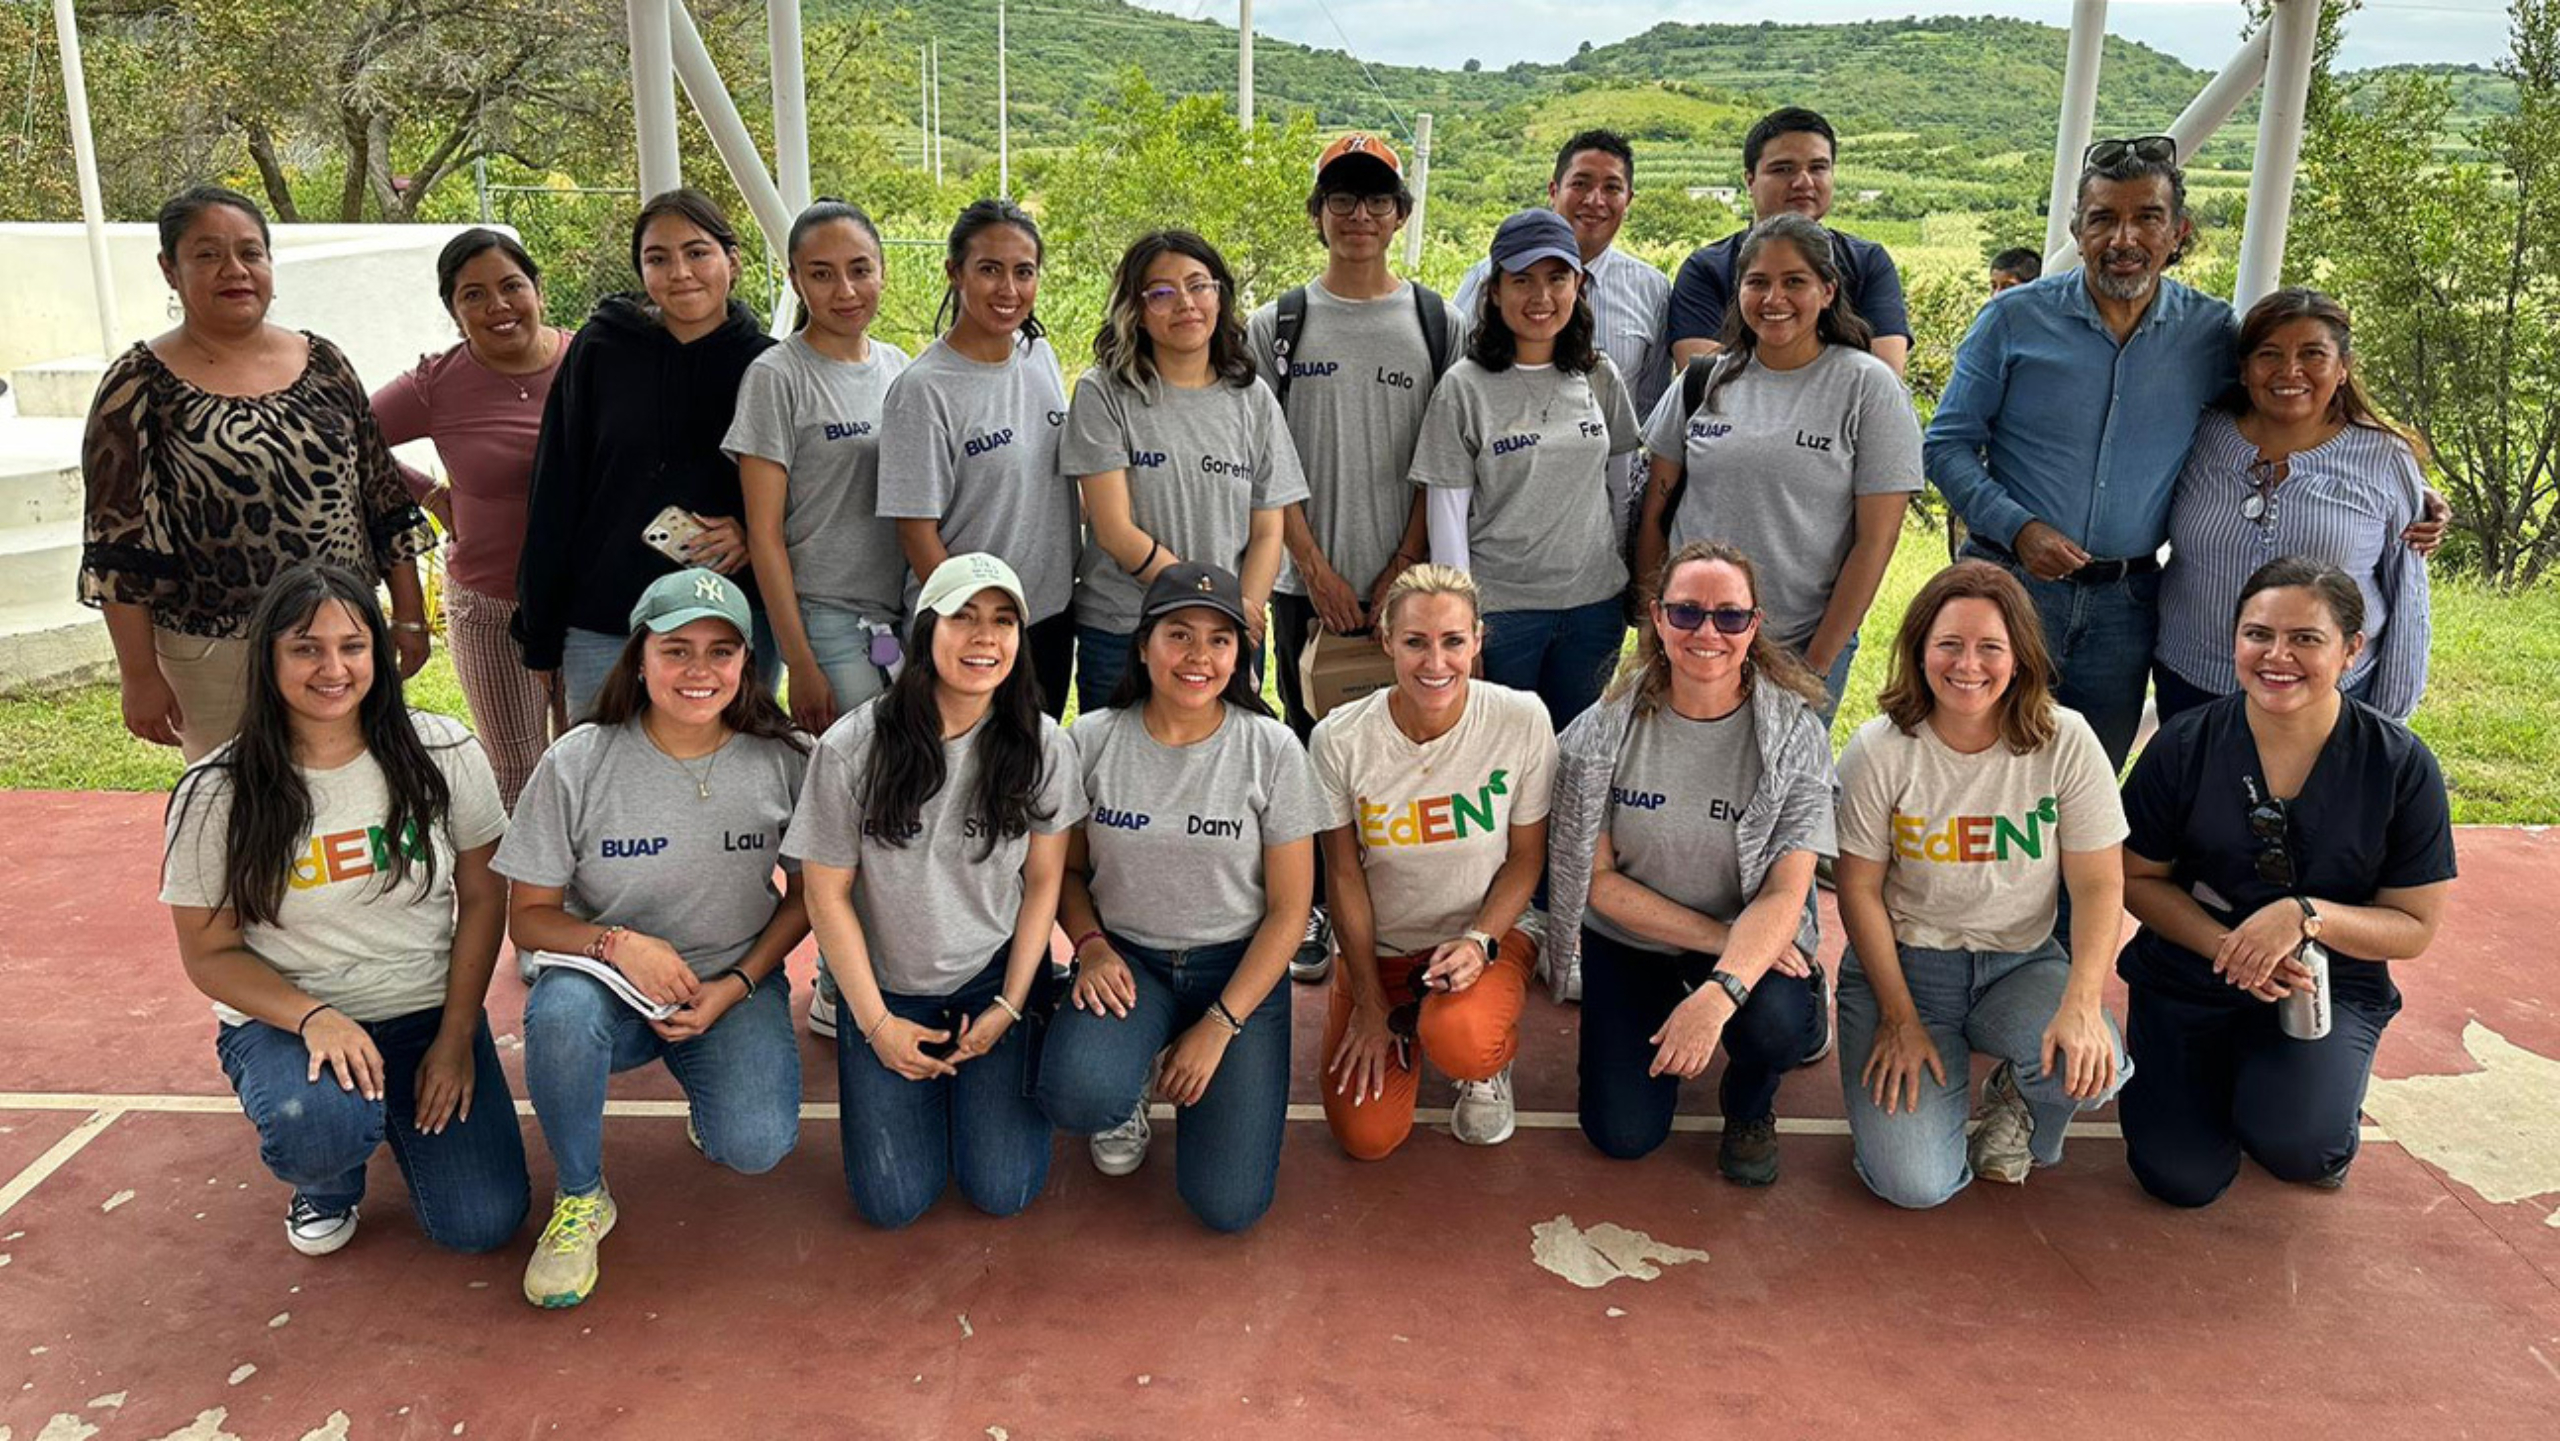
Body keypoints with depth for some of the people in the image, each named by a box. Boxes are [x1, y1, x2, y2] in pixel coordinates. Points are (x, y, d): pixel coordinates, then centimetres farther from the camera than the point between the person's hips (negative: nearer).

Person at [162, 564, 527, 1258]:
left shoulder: (443, 753, -7)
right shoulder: (215, 796, -10)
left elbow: (482, 897, 0)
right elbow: (211, 954, -4)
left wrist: (456, 1036, -6)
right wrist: (313, 1018, -22)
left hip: (428, 1015, 2)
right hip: (283, 1019, -1)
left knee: (483, 1223, -10)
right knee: (315, 1125, -37)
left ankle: (396, 1114, 24)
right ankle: (326, 1184, 5)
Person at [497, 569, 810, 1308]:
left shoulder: (782, 760, -7)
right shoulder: (578, 763, -11)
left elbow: (809, 892, 4)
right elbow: (529, 916, -5)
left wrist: (739, 984, -11)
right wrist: (616, 944, -25)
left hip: (735, 983, 1)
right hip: (613, 983, -1)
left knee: (756, 1145, -24)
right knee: (562, 1010, -37)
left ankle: (709, 1088, 16)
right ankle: (580, 1198, -9)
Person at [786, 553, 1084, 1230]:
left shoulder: (1040, 745, -12)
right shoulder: (851, 748, -17)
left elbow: (1044, 880, -1)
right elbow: (828, 893, -8)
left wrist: (1008, 1008, -5)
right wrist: (876, 1023, -7)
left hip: (996, 977, 1)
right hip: (886, 987, 0)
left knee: (1002, 1190, -8)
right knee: (893, 1202, -6)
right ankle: (926, 1086, 25)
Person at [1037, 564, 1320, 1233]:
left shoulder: (1272, 749, -10)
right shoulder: (1091, 740, -6)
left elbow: (1289, 908, -7)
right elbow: (1067, 868, 8)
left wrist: (1218, 1027, -12)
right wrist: (1091, 945, -13)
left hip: (1239, 967, 0)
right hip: (1127, 959, 1)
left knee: (1227, 1205, -12)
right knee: (1076, 1097, -33)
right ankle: (1127, 1090, 7)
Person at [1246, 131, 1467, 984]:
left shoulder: (1439, 327, 5)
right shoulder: (1277, 328, 5)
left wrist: (1404, 569, -7)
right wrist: (1317, 570, -7)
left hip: (1408, 584, 0)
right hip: (1308, 583, 0)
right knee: (1313, 739, 6)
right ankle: (1314, 911, 18)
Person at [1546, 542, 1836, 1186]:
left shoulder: (1794, 734, -16)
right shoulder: (1606, 729, -15)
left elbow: (1785, 894, -21)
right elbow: (1597, 878, -11)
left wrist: (1718, 994, -38)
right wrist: (1720, 936, -21)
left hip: (1749, 939, -1)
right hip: (1628, 939, 1)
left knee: (1773, 1025, -33)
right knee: (1624, 1135, -8)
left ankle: (1750, 1104, 6)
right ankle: (1664, 1014, 26)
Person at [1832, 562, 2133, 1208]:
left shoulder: (2065, 742, -7)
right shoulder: (1880, 751, -10)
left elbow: (2099, 886, -6)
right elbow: (1859, 891, -5)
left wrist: (2082, 1005, -21)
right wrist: (1900, 1019, -10)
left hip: (2023, 964, 2)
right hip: (1904, 963, -1)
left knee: (2093, 1068, -31)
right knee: (1913, 1184, -17)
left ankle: (2017, 1104, 8)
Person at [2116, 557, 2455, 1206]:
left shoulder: (2401, 766, -11)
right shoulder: (2184, 747, -10)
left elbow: (2415, 927, -5)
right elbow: (2137, 877, -1)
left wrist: (2305, 915, -25)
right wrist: (2227, 948, -18)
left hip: (2331, 986, 0)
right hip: (2188, 975, 1)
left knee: (2293, 1143, -28)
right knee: (2181, 1177, -12)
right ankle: (2218, 1068, 21)